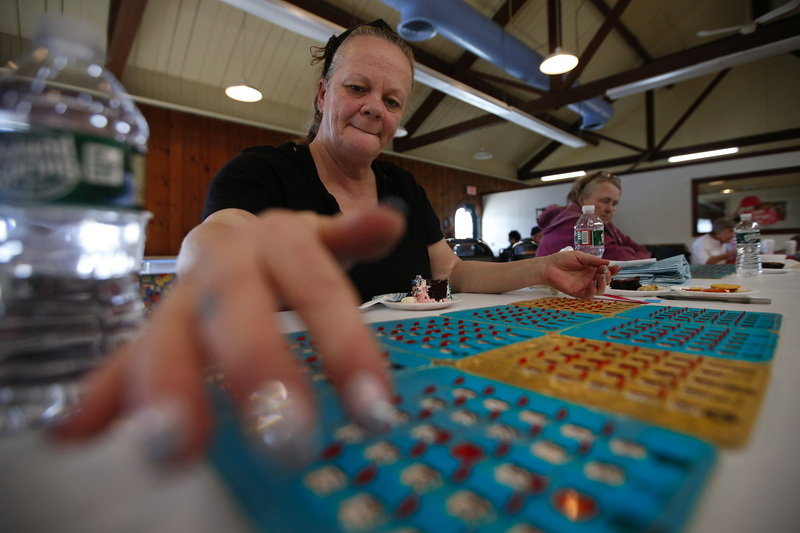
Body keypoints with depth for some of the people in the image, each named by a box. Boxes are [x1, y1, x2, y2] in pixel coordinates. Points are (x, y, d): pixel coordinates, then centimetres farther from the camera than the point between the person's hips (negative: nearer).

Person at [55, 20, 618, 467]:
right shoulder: (261, 171, -6)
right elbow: (211, 234, -28)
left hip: (403, 387, 3)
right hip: (300, 402, -2)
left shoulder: (404, 189, 9)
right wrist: (231, 252, -52)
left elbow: (453, 273, 13)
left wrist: (543, 269, 3)